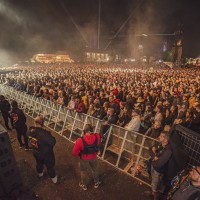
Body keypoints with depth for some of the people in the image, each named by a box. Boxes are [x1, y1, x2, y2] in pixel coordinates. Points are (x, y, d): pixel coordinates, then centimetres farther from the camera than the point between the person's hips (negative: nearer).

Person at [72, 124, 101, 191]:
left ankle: (84, 185, 52)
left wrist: (79, 154, -3)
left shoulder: (80, 141, -37)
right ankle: (96, 183, 54)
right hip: (94, 157, 2)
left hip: (84, 159, -2)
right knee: (95, 170, 30)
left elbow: (74, 153, -23)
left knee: (83, 172, 27)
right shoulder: (97, 136, -30)